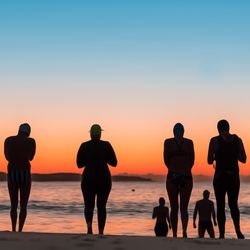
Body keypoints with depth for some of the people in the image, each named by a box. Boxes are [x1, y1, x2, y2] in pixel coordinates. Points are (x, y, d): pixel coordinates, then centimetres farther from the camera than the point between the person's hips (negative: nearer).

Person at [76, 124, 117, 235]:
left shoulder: (84, 146, -1)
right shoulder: (106, 145, -2)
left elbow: (79, 164, 3)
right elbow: (114, 163, -1)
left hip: (88, 179, 0)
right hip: (104, 179, 0)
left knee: (89, 205, 10)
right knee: (101, 206, 13)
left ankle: (89, 225, -20)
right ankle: (101, 232, 9)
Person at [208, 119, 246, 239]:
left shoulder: (214, 140, -5)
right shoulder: (237, 139, 2)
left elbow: (210, 161, -5)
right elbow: (243, 159, 4)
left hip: (220, 176, -2)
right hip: (234, 176, 2)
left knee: (220, 206, 7)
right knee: (233, 204, 13)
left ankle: (222, 235, 2)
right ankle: (237, 229, -9)